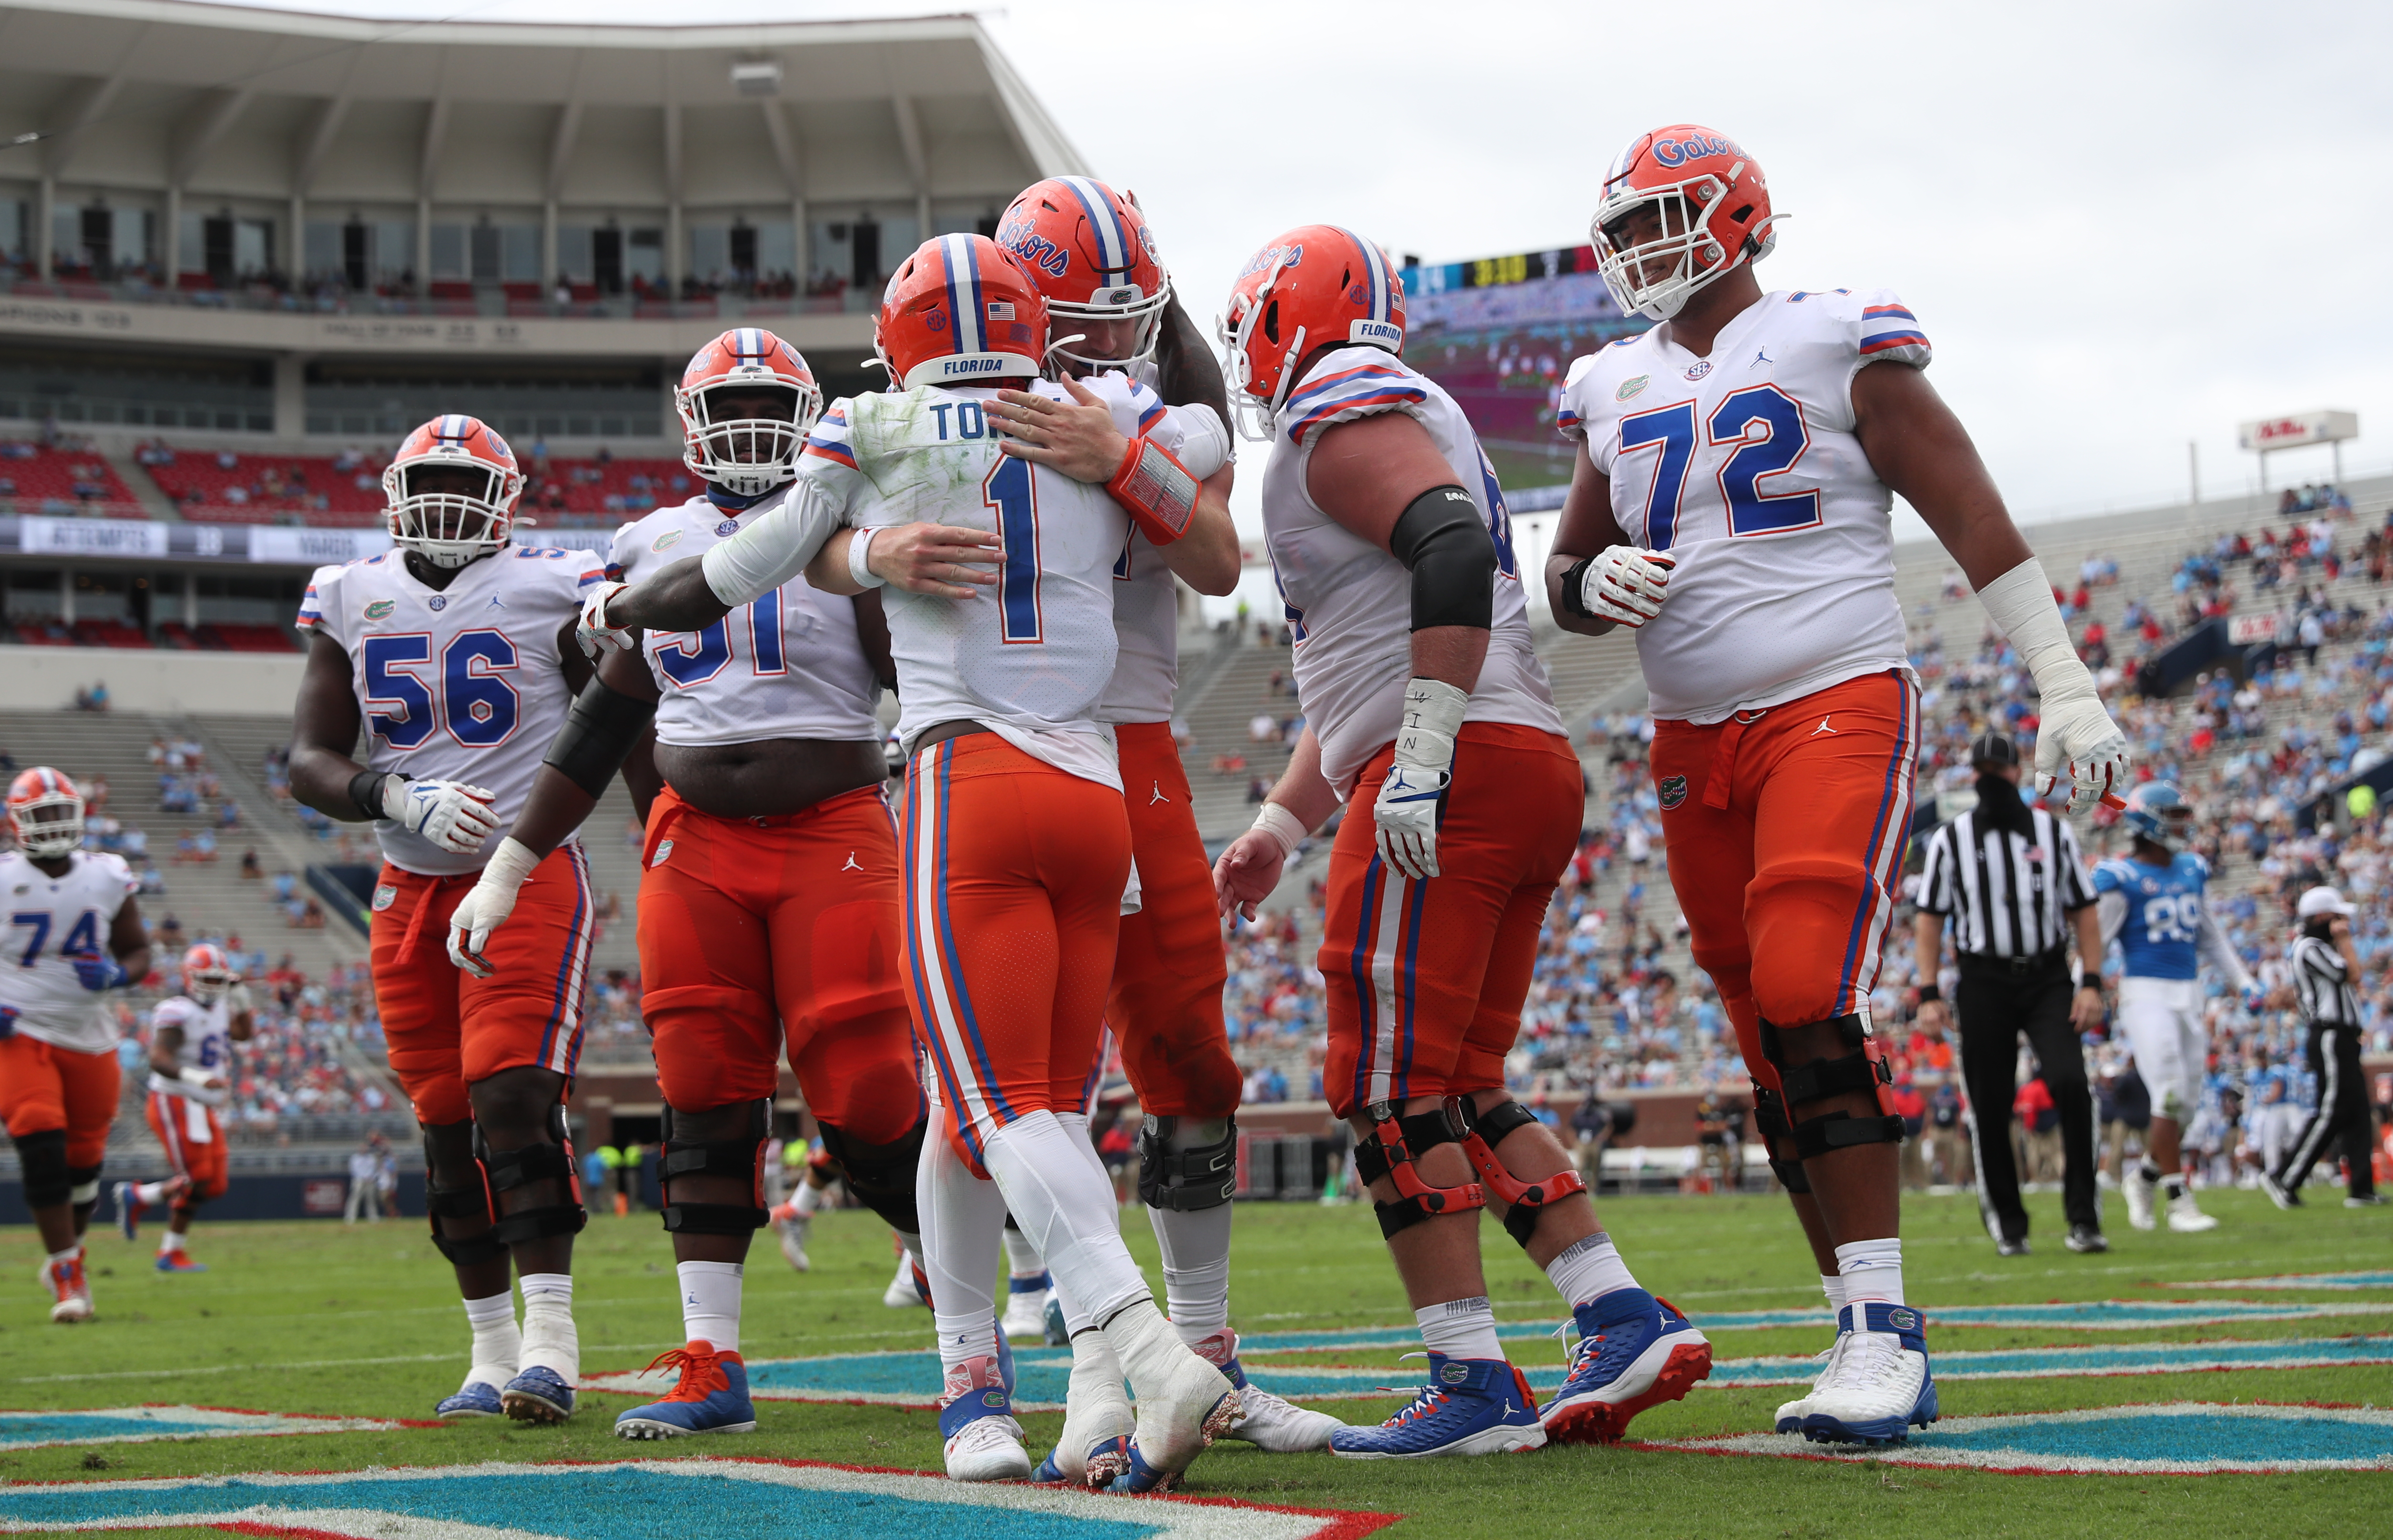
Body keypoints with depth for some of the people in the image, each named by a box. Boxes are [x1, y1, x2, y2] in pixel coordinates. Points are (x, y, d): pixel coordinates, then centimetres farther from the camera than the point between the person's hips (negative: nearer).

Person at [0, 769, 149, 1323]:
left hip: (89, 1037, 3)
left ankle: (68, 1253, 37)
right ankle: (66, 1277, -13)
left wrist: (118, 975, -13)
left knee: (84, 1160, 11)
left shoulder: (108, 878, 1)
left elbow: (139, 951, 10)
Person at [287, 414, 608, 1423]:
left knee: (511, 1100, -18)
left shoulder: (553, 591, -3)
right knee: (448, 1125, 6)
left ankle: (549, 1341, -18)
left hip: (530, 873, -4)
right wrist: (401, 797, -16)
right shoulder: (352, 602, 6)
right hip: (412, 886, 4)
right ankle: (492, 1353, 15)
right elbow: (310, 762, 1)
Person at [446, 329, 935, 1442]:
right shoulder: (659, 547, 12)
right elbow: (606, 723, 18)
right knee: (707, 1097, -1)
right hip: (695, 843, 4)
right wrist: (508, 867, 17)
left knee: (864, 1100, -9)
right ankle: (712, 1364, 2)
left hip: (832, 839, -4)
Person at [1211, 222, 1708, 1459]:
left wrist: (1420, 760, -26)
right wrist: (1279, 827, 30)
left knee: (1390, 1089, -7)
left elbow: (1454, 553, -23)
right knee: (1459, 1091, 12)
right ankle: (1626, 1322, 7)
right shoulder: (1398, 423, 28)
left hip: (1460, 773, -10)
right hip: (1532, 769, 10)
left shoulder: (1341, 418, -4)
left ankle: (1476, 1386, -9)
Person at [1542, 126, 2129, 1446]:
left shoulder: (1837, 345, -3)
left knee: (1808, 1002, -22)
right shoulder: (1618, 391, 13)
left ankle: (1884, 1330, -18)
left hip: (1837, 708, -6)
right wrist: (1594, 582, -4)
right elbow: (1564, 576, 21)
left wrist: (2065, 687, -6)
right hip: (1695, 744, 6)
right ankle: (1867, 1345, 11)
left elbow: (1972, 517, -2)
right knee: (1774, 1047, 5)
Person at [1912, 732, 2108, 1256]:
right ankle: (2007, 1224, 14)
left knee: (2070, 1083, -18)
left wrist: (2091, 983, -2)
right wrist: (1929, 995, -4)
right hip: (1984, 982, 0)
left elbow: (2084, 912, 8)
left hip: (2048, 979, 0)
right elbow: (1929, 921, 5)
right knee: (1990, 1109, 0)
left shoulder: (2055, 833, 7)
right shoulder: (1950, 840, 4)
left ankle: (2083, 1217, -11)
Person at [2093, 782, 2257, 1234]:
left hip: (2189, 992, 7)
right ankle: (2178, 1201, -5)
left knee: (2188, 1103, 8)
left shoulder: (2191, 871, 13)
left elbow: (2210, 937, 22)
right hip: (2146, 993, -7)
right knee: (2170, 1097, -12)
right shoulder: (2121, 878, -8)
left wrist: (2243, 982, 18)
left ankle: (2143, 1178, 28)